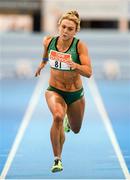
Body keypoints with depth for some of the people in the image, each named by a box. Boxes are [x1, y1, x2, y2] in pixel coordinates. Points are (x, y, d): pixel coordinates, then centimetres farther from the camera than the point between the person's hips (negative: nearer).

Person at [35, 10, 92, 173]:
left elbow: (88, 72, -28)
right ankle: (57, 159, -23)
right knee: (58, 116, -33)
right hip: (54, 90, 0)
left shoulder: (80, 46, -20)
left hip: (75, 94, 0)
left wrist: (74, 65, -45)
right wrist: (42, 63, 26)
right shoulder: (49, 41, -12)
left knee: (76, 129, 19)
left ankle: (69, 120, 60)